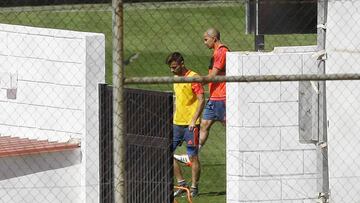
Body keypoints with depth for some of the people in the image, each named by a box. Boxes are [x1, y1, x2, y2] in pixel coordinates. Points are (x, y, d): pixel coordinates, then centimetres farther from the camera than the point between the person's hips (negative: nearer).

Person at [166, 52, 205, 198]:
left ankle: (194, 188, 6)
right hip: (177, 124, 8)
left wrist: (194, 120, -21)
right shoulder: (176, 78, 13)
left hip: (190, 125, -8)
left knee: (192, 156, -3)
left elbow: (201, 101, -15)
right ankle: (181, 184, 11)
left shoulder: (193, 77, -11)